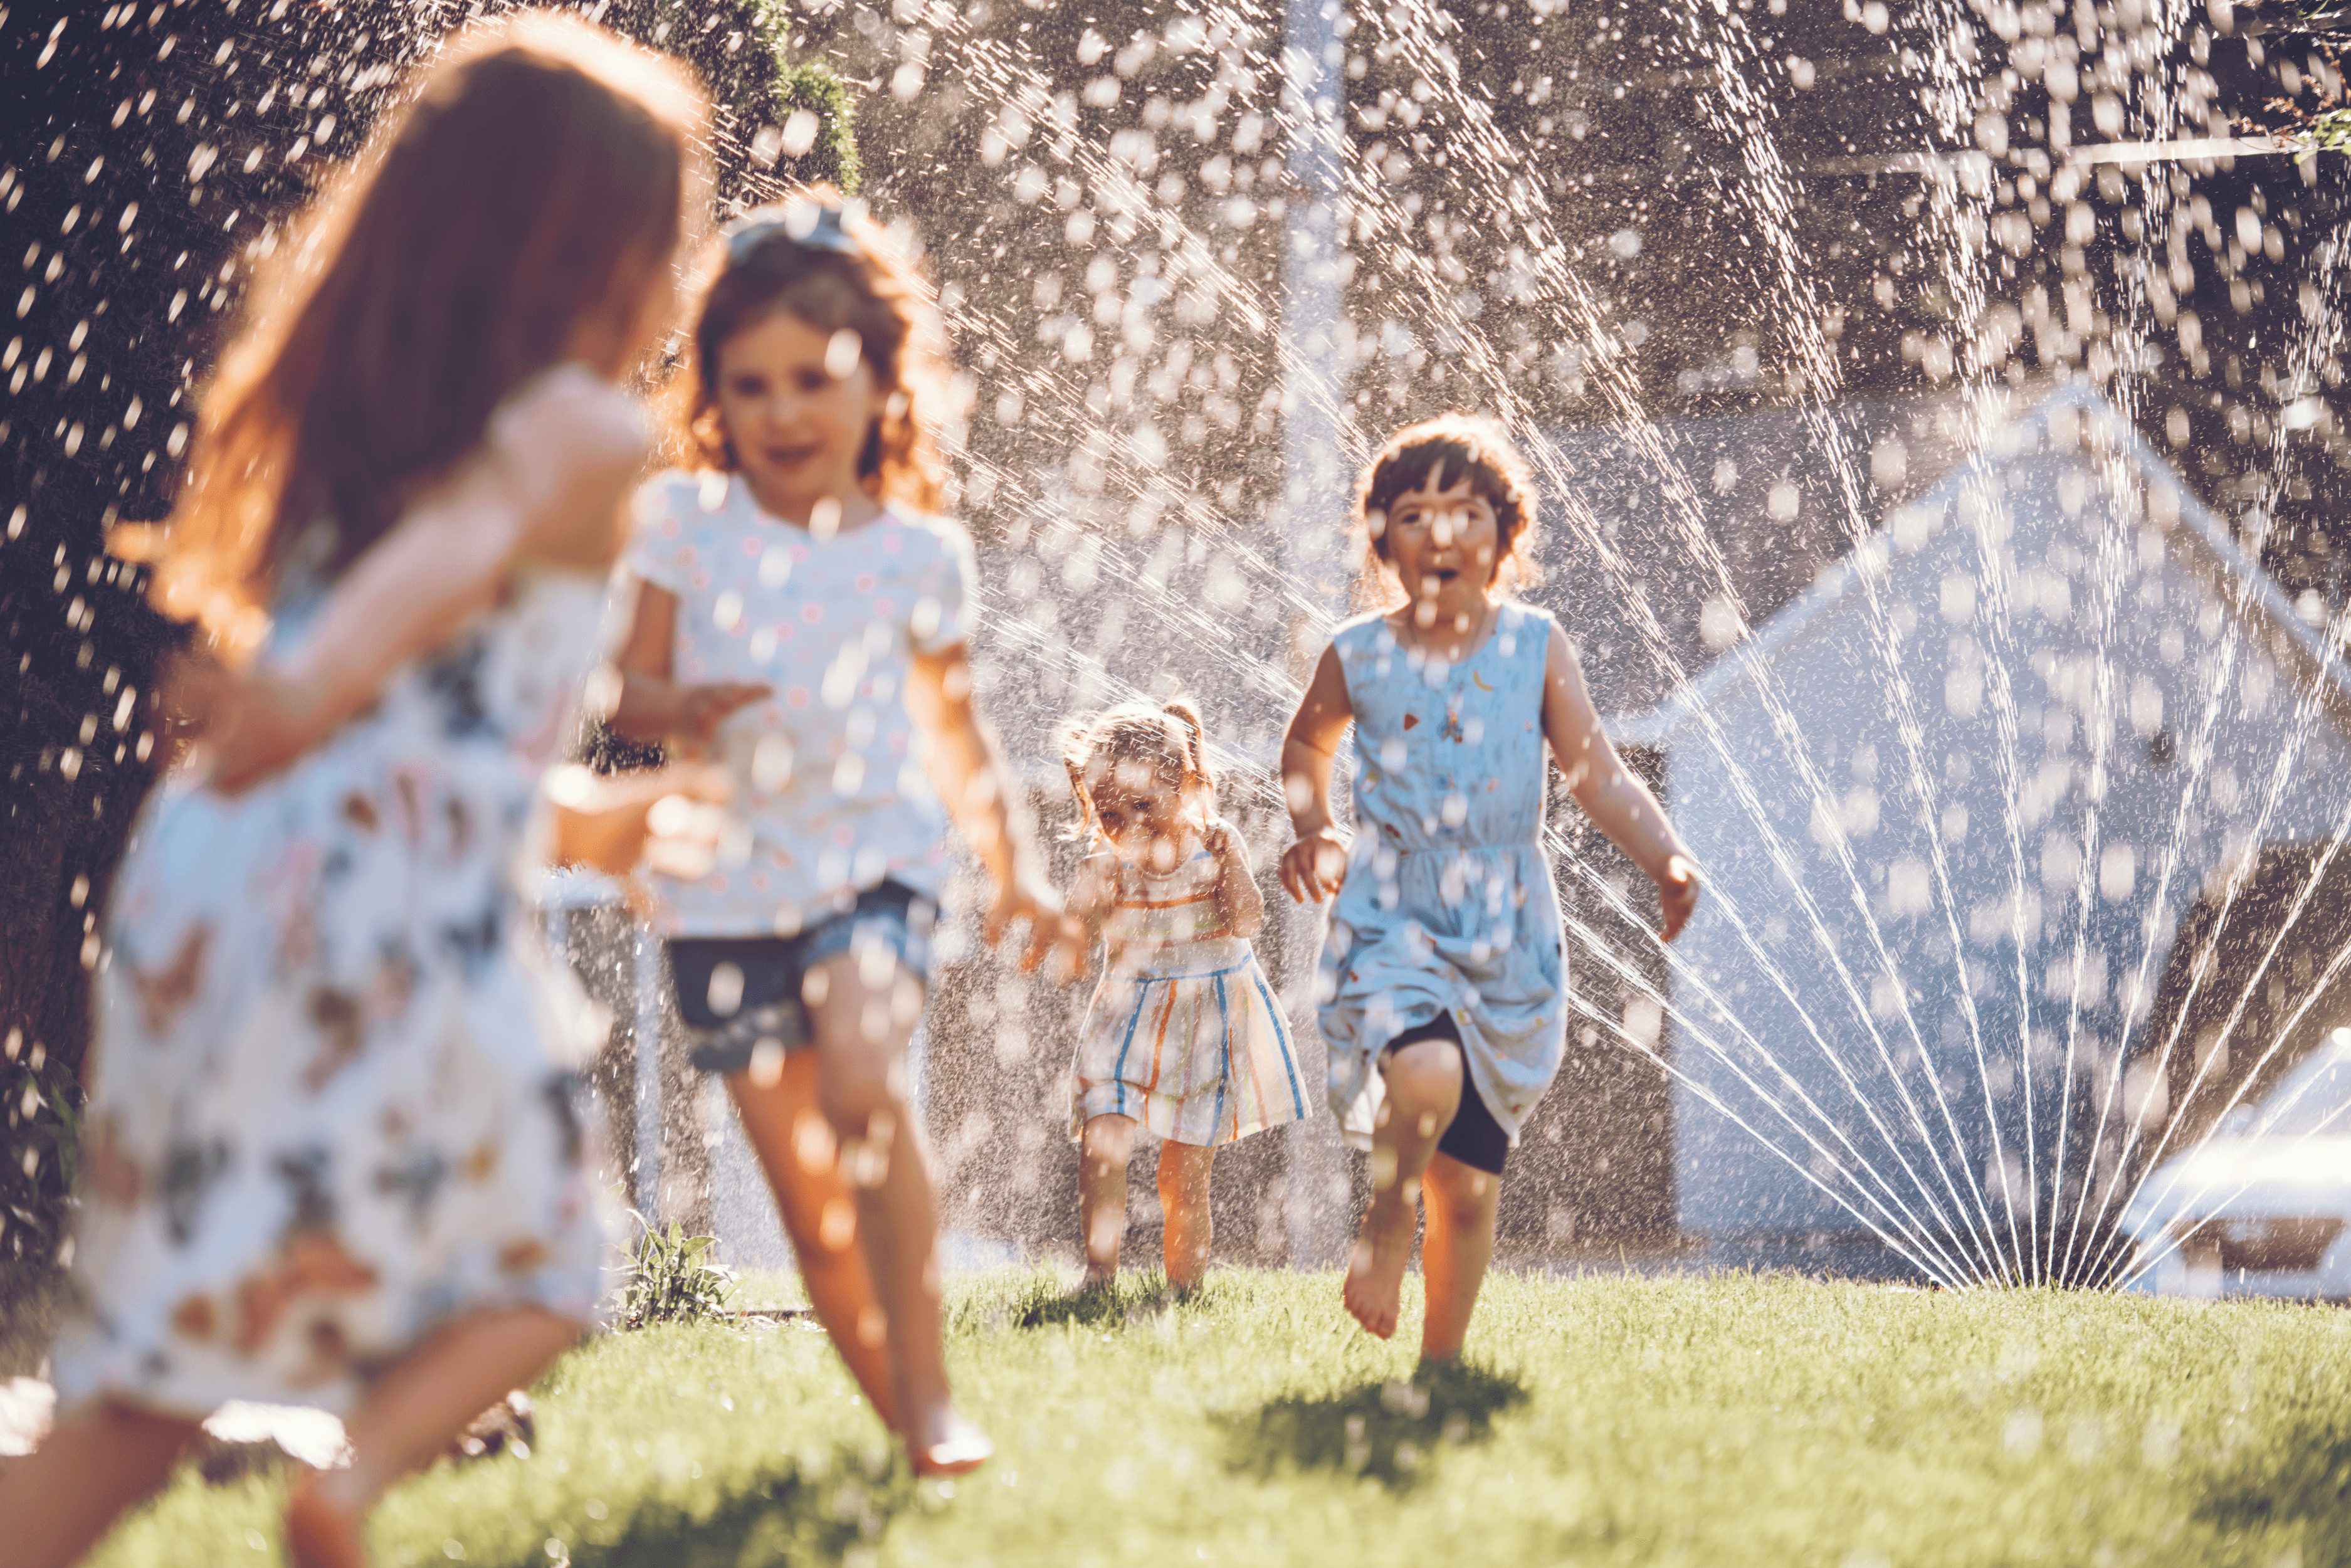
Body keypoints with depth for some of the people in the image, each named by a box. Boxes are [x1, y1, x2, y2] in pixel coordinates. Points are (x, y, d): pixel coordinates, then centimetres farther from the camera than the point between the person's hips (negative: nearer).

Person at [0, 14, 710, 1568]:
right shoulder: (593, 434, 0)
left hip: (201, 893, 6)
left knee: (149, 1390, 11)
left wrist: (584, 821, 42)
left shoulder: (336, 416, 22)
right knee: (537, 1275, 16)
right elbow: (465, 541, -22)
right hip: (390, 917, -6)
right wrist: (316, 688, -41)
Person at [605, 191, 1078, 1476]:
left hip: (872, 856, -1)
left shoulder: (917, 552, 2)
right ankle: (900, 1417, 18)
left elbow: (953, 729, 14)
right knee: (806, 1192, 3)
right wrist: (686, 708, -22)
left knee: (862, 1084, -28)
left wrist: (1015, 868, 15)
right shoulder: (682, 521, 1)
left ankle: (929, 1388, -19)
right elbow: (631, 692, 0)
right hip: (727, 887, 1)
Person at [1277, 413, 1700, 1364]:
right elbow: (1306, 745, 22)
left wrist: (1666, 860, -18)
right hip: (1393, 915, -2)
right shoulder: (1358, 659, 1)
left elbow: (1596, 776, -2)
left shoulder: (1536, 647, 1)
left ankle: (1441, 1363, 25)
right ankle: (1385, 1225, -4)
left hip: (1507, 928, 2)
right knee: (1427, 1076, -33)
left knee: (1470, 1184, 6)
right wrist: (1312, 833, 6)